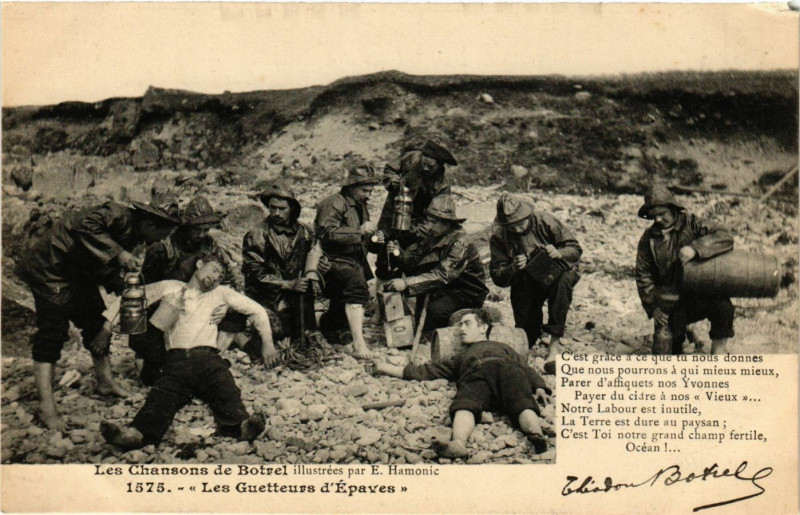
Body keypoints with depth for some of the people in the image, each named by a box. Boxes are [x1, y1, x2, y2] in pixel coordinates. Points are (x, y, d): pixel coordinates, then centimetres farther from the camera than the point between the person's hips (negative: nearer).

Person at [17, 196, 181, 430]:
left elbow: (108, 276, 12)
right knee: (52, 334, -12)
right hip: (51, 270, -10)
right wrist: (117, 253, -36)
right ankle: (46, 406, -11)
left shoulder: (131, 235, 7)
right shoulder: (119, 216, -22)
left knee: (97, 324, 15)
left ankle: (105, 382, 31)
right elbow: (85, 224, -40)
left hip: (80, 275, 10)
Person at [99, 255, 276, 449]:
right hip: (177, 358, 0)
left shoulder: (221, 293, 28)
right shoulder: (170, 288, 26)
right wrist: (108, 321, 11)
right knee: (163, 394, -33)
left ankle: (239, 424, -62)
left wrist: (267, 342, 20)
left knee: (225, 388, -34)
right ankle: (140, 432, -60)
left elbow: (256, 310, 30)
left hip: (207, 355, 1)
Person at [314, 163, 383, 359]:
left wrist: (374, 240, 8)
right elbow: (327, 233, -24)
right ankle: (359, 344, -42)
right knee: (356, 284, -36)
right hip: (336, 262, -9)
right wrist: (359, 231, -26)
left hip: (355, 263, 9)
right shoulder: (333, 204, -8)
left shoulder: (360, 206, 20)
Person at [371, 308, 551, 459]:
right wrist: (387, 368, 35)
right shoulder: (460, 358, 47)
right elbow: (426, 371, 39)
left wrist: (539, 387, 4)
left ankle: (535, 434, -67)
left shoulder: (503, 348, 44)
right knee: (464, 406, -38)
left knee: (522, 404, -38)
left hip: (507, 369, 0)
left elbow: (526, 369, 27)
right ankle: (458, 443, -67)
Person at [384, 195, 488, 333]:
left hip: (468, 294, -8)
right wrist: (399, 253, -27)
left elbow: (443, 275, -35)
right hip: (446, 288, 8)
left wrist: (406, 283, -41)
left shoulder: (460, 242, -24)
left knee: (436, 309, -31)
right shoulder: (433, 237, 0)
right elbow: (413, 261, -4)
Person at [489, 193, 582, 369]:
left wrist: (559, 253, -33)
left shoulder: (545, 222, -17)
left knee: (563, 282, -39)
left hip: (555, 273, -1)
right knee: (526, 338, -10)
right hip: (526, 283, 2)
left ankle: (555, 345, -34)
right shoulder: (498, 237, -10)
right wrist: (513, 268, -32)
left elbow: (575, 249, -11)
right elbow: (497, 278, -10)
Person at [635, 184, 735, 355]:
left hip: (700, 294, -1)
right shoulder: (649, 238, 4)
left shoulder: (690, 224, -4)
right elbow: (643, 275, 7)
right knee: (662, 352, -10)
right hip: (671, 303, 1)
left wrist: (695, 248, -31)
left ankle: (719, 350, -10)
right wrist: (653, 307, -2)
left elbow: (725, 238, -16)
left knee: (724, 307, -30)